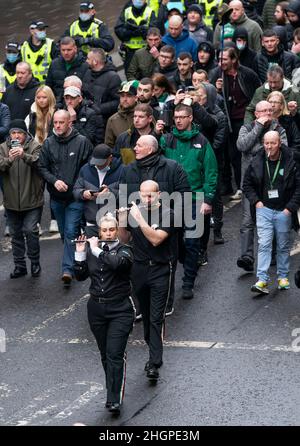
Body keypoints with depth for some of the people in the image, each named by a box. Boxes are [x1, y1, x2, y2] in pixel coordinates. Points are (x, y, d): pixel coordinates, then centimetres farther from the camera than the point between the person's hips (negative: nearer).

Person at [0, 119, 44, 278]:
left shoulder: (35, 146, -6)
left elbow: (39, 162, -24)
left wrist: (24, 155, -43)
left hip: (32, 200, -4)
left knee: (30, 230, -11)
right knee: (16, 234, 11)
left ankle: (35, 263, 7)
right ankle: (20, 266, 23)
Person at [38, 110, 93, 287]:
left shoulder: (82, 142, -8)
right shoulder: (49, 143, 0)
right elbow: (42, 167, 3)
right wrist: (54, 180, -13)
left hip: (75, 197, -4)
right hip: (56, 197, 4)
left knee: (71, 232, -11)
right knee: (64, 233, 16)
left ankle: (68, 269, -13)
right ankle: (73, 262, 33)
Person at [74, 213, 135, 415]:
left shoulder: (124, 250, -5)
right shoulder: (91, 249, 8)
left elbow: (116, 263, -27)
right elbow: (80, 276, 5)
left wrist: (97, 250, -20)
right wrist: (80, 253, -6)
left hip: (120, 310, -5)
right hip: (97, 309, 5)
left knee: (115, 354, -13)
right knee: (105, 354, 11)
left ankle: (115, 400, -16)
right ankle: (115, 391, 24)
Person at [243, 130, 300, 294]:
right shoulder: (257, 162, -1)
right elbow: (247, 184, 13)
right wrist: (255, 201, 1)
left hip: (283, 211, -1)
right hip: (264, 209, 1)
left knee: (283, 246, 10)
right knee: (264, 244, -8)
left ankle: (283, 277, 24)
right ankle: (262, 280, -13)